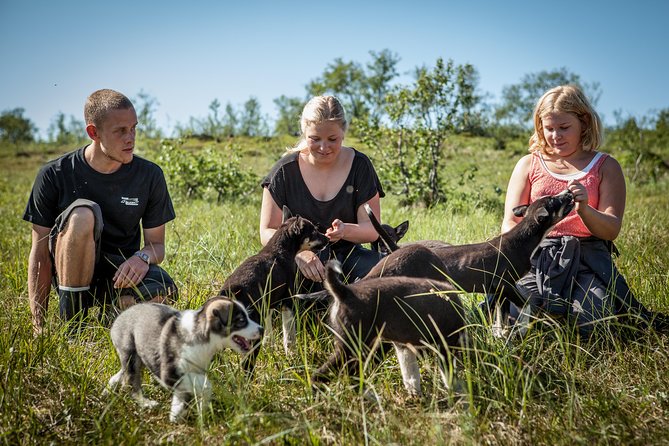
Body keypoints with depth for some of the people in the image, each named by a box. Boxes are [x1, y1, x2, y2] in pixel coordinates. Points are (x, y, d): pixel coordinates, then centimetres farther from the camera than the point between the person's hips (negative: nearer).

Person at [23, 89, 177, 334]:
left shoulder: (150, 176, -4)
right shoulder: (54, 175, -9)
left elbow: (157, 244, 3)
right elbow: (40, 254, -7)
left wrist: (143, 257, -24)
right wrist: (38, 328, -13)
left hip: (120, 274, 2)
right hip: (72, 271, -2)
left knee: (162, 291, -34)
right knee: (83, 214, -33)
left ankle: (111, 315, 2)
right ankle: (71, 325, -21)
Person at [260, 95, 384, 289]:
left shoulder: (359, 166, -2)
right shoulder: (285, 170, -4)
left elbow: (372, 229, -2)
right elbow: (268, 232, -4)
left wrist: (345, 231, -27)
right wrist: (298, 252, -26)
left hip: (346, 254, 1)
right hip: (296, 259, 0)